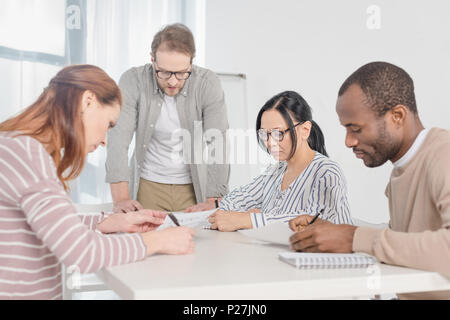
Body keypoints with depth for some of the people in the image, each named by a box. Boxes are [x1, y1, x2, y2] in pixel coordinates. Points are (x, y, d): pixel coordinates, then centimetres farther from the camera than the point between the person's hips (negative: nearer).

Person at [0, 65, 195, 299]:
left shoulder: (27, 147, 9)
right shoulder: (26, 153, -19)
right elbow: (80, 253, -22)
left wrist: (118, 222, 7)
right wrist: (157, 241, -11)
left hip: (43, 293, 9)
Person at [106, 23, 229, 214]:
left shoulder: (208, 84, -13)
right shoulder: (133, 81, -12)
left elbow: (218, 145, -16)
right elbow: (118, 139, -18)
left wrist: (213, 202, -26)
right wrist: (121, 198, -30)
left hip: (195, 186, -2)